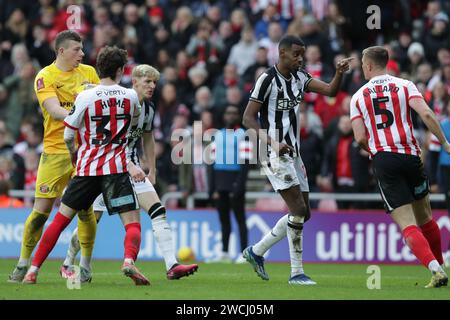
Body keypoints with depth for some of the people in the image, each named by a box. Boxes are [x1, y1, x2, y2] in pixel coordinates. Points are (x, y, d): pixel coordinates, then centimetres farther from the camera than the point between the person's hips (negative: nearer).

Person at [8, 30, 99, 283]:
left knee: (85, 209, -2)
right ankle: (23, 264, 7)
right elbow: (54, 110, -20)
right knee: (42, 209, -4)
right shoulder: (45, 77, -6)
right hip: (55, 151, -3)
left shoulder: (88, 72, 9)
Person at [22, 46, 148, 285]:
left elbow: (68, 135, 2)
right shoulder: (130, 96, 1)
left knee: (59, 220, 11)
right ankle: (129, 261, -30)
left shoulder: (85, 97, -5)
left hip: (87, 168, 1)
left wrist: (74, 155, 22)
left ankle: (33, 271, 10)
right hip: (117, 169, -1)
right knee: (133, 225, -1)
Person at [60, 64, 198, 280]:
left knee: (158, 211, -10)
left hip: (132, 168, 6)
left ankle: (171, 266, -16)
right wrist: (130, 165, -28)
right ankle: (67, 265, 18)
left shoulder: (149, 108, 7)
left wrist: (152, 171, 20)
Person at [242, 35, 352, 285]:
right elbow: (248, 118, -13)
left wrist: (339, 73, -18)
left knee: (303, 214, 10)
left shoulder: (299, 77, 10)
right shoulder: (268, 79, -12)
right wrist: (272, 143, -24)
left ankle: (256, 252, 23)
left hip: (292, 152, 9)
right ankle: (296, 272, -8)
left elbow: (330, 90, 2)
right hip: (274, 154, -9)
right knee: (298, 210, -14)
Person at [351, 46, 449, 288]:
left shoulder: (358, 97, 8)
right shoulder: (404, 85, 6)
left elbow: (360, 139, 0)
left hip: (383, 160, -1)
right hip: (411, 156, 1)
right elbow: (426, 115, -10)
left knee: (406, 224, -6)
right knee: (425, 218, 19)